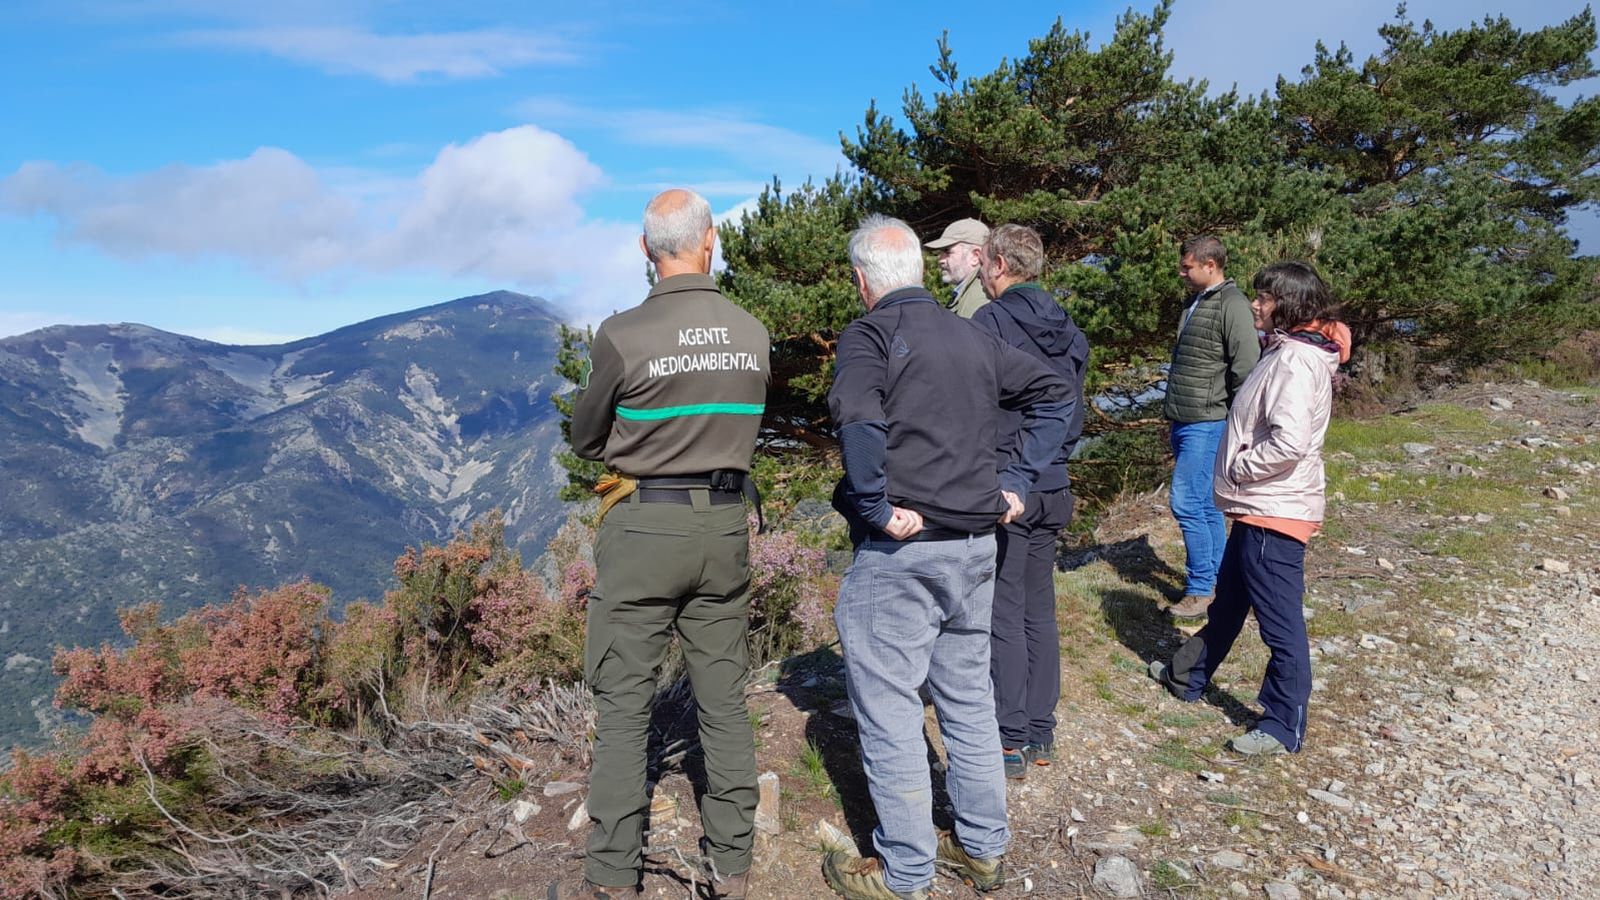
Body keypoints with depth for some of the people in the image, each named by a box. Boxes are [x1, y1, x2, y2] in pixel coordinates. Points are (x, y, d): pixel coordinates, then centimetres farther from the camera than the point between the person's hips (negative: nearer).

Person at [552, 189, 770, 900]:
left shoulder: (623, 336, -12)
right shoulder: (752, 334, 0)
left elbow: (585, 439, 1)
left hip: (643, 525, -4)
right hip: (726, 527, 4)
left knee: (623, 704, 6)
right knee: (724, 701, 13)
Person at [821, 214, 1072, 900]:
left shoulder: (869, 334, -10)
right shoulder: (971, 336, 10)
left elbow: (858, 414, -30)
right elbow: (1052, 393, 13)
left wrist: (874, 506, -21)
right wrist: (1016, 484, 8)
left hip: (899, 552, -7)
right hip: (977, 545, 7)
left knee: (890, 713, 6)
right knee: (969, 700, 19)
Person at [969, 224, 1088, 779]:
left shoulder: (990, 322, -12)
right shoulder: (1068, 330, 11)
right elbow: (1074, 408, 16)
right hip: (1053, 487, 8)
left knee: (1004, 616, 0)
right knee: (1040, 610, 14)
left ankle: (1010, 741, 7)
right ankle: (1041, 732, 23)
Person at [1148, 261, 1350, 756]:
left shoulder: (1295, 360, -21)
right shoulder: (1286, 350, 11)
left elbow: (1289, 442, -31)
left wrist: (1238, 466, -17)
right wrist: (1239, 472, 7)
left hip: (1275, 512, -11)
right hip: (1259, 507, 11)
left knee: (1280, 621, 1)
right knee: (1228, 600, 24)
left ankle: (1283, 727, 14)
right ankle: (1187, 676, 42)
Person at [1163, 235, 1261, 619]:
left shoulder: (1232, 305, -14)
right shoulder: (1197, 303, 16)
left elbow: (1246, 367, -20)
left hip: (1206, 424, -9)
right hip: (1185, 423, 9)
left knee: (1187, 503, -9)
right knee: (1206, 505, 14)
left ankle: (1201, 588, 0)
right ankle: (1216, 579, 22)